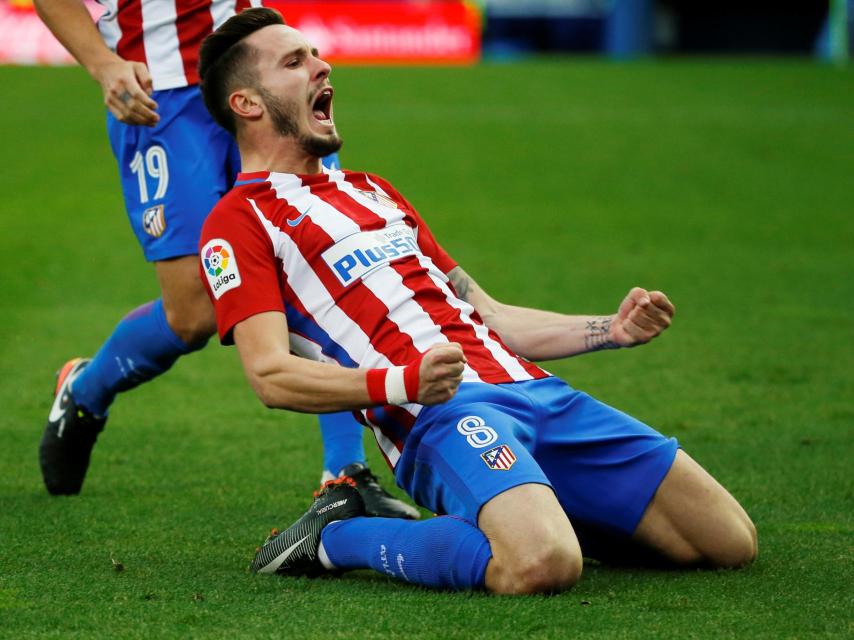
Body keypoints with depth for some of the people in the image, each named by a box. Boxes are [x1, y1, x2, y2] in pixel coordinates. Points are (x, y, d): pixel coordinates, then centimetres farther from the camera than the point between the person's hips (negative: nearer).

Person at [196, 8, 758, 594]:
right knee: (542, 565, -37)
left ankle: (531, 509, 15)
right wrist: (400, 383, -26)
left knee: (732, 541, -1)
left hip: (534, 390, 7)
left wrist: (612, 330, 16)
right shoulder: (239, 221, 4)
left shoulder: (370, 191, 30)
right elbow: (272, 376, -10)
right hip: (439, 413, -7)